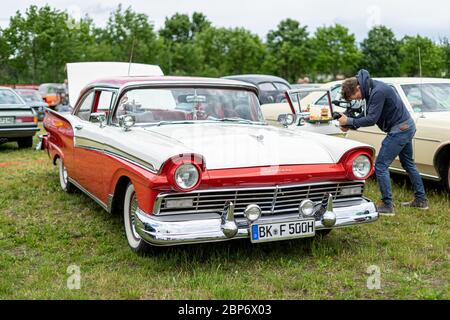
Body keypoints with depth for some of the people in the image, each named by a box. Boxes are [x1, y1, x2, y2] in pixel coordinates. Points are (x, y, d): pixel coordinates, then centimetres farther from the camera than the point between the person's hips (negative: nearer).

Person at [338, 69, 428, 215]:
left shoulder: (378, 92, -25)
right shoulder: (371, 88, 7)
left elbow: (371, 119, -25)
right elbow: (368, 114, 12)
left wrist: (349, 121, -16)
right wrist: (349, 125, 0)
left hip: (400, 129, -11)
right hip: (407, 126, 11)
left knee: (381, 166, -6)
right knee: (408, 164, 21)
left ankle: (387, 205, -3)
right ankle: (421, 200, 31)